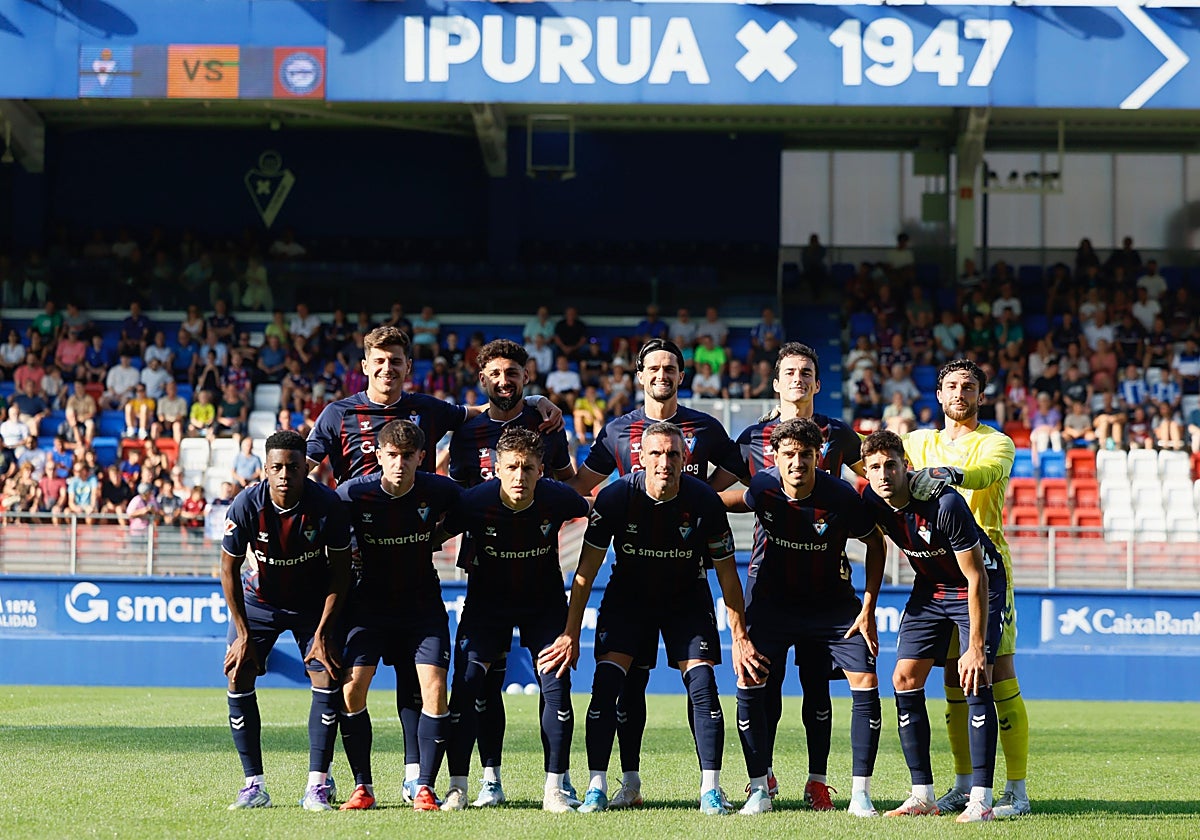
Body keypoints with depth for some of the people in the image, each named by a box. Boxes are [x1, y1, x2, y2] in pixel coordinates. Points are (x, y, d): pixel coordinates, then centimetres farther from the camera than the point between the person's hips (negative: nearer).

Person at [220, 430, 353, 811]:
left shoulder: (327, 505, -25)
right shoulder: (246, 505, -24)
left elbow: (341, 569, -14)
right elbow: (229, 569, -11)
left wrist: (323, 631, -16)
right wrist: (243, 634, -13)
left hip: (313, 604, -1)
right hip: (258, 600, 1)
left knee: (327, 678, -13)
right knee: (239, 679, -10)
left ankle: (316, 786, -7)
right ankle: (254, 785, -2)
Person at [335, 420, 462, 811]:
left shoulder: (439, 491, -13)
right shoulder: (353, 493, -15)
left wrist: (432, 539, 3)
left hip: (423, 603, 0)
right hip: (370, 600, 0)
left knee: (434, 687, -13)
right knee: (352, 686, -13)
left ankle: (424, 787, -1)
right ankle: (363, 788, 0)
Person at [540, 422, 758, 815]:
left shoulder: (705, 501, -21)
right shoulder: (615, 497, -21)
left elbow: (727, 573, -10)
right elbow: (587, 569, -12)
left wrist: (740, 638, -10)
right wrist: (570, 634, -13)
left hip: (688, 599, 0)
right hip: (628, 597, 0)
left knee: (702, 686, -13)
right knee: (606, 683, -13)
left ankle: (711, 790, -5)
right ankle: (596, 787, -6)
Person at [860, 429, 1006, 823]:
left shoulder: (945, 504, -32)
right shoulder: (872, 499, -14)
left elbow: (977, 578, -28)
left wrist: (976, 646, -29)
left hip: (979, 585, -6)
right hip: (930, 588, 7)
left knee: (975, 681, -18)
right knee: (904, 679, -2)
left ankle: (980, 798, -18)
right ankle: (923, 795, 4)